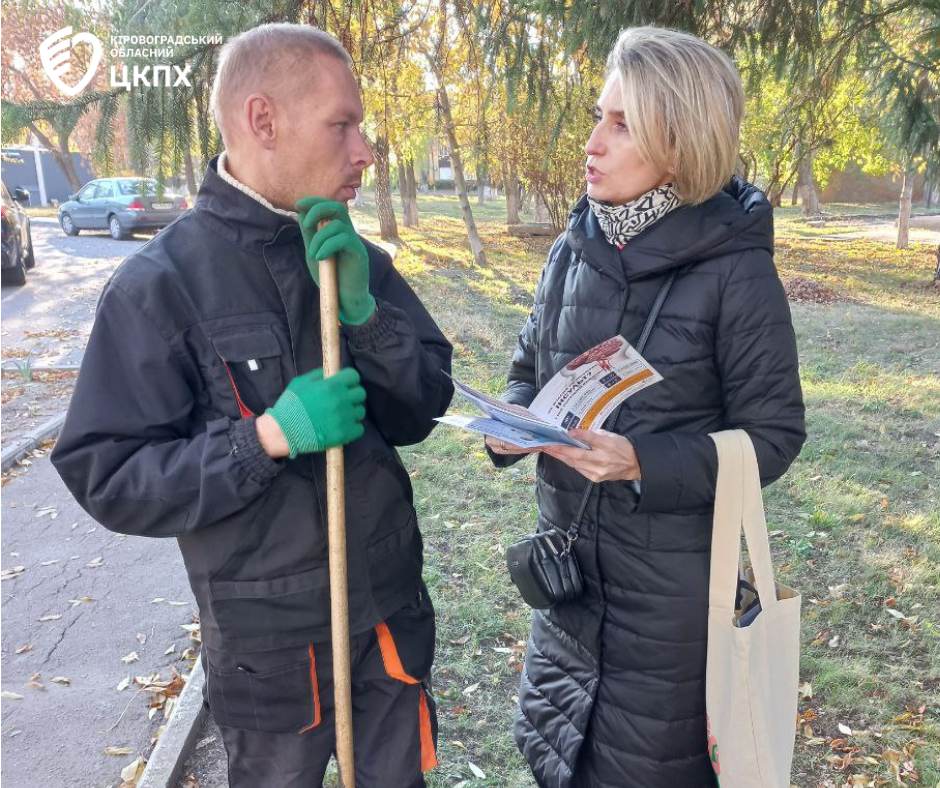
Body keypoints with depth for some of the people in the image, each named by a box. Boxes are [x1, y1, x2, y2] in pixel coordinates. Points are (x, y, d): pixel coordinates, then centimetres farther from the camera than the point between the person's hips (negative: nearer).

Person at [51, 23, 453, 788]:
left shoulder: (354, 260, -1)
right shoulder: (160, 285, -15)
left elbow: (423, 411, -4)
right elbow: (108, 476, -15)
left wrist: (364, 309, -19)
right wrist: (265, 437, -27)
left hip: (392, 609, 4)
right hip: (268, 639, -4)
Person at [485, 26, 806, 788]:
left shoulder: (735, 270, -18)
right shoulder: (578, 246, -2)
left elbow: (772, 434, -14)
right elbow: (530, 367, 9)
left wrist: (643, 464, -27)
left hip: (674, 579, -5)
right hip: (569, 560, 6)